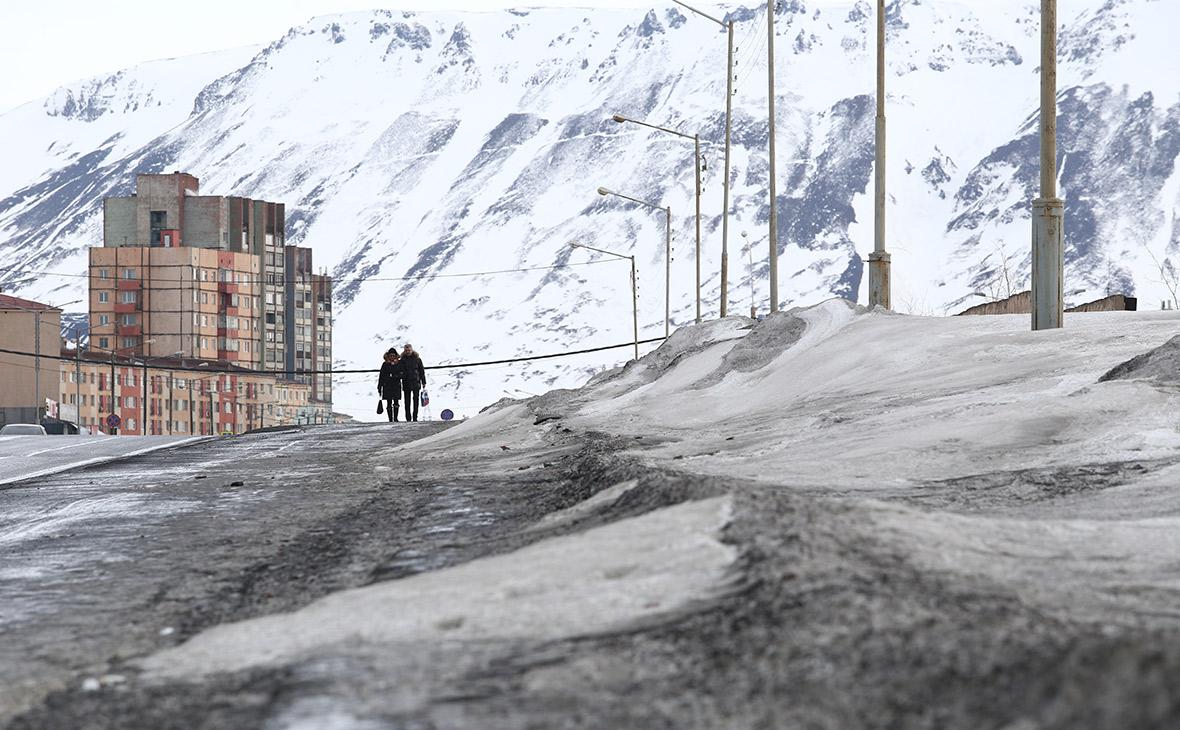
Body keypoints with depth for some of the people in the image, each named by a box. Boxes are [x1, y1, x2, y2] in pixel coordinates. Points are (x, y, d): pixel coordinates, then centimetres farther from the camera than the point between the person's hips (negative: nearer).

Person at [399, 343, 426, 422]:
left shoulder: (417, 359, 5)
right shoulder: (402, 360, 5)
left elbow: (422, 371, 8)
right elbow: (400, 371, 6)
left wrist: (423, 382, 5)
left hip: (416, 382, -1)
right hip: (406, 382, 1)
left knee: (416, 400, -5)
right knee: (407, 401, 3)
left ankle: (415, 417, -2)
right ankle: (408, 418, 7)